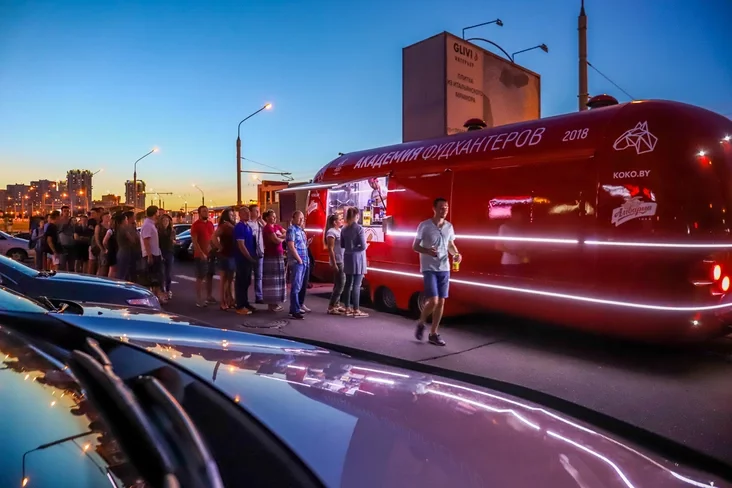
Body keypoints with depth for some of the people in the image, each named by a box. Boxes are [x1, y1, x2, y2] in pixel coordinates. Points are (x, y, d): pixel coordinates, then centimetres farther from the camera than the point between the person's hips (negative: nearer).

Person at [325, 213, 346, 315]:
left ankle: (337, 304, 23)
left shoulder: (340, 230, 13)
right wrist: (334, 264, -20)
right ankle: (331, 307, -3)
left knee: (340, 283, 13)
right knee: (340, 284, -8)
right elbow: (330, 249, -17)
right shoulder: (331, 232, -13)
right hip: (337, 262, -9)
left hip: (343, 261, 9)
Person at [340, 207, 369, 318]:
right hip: (357, 258, -6)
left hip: (347, 258, 6)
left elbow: (342, 245, 14)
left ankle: (348, 309, 18)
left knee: (348, 284, 11)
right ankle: (356, 310, 0)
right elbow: (363, 246, -15)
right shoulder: (359, 228, -13)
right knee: (356, 285, -4)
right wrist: (356, 247, 5)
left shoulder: (344, 229, 6)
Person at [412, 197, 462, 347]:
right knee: (433, 301, -13)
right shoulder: (425, 226, -7)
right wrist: (427, 251, -22)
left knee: (441, 302, 6)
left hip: (444, 269, 5)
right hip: (429, 269, -5)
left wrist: (456, 254, -2)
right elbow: (415, 246, -3)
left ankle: (434, 334, 18)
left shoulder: (449, 227, 7)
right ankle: (421, 324, 16)